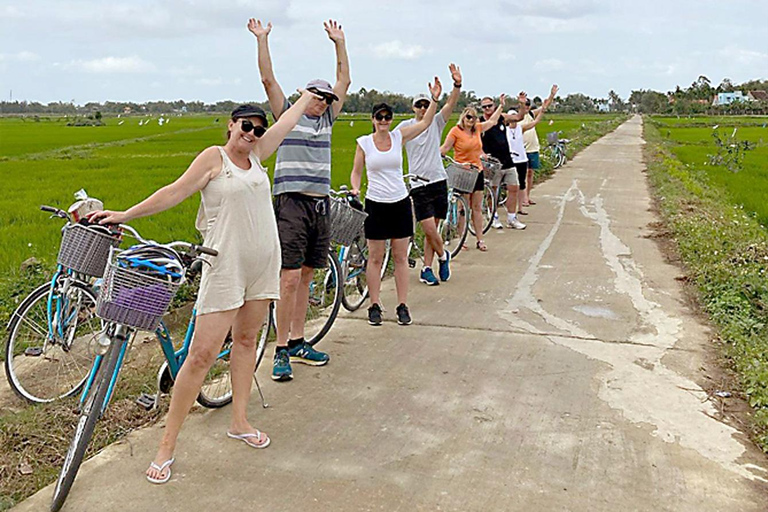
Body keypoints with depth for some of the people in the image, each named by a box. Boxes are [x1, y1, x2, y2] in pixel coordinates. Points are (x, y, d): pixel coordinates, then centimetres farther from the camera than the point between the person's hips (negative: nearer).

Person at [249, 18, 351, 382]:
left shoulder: (326, 120, 18)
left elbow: (344, 80, 21)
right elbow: (268, 79, -3)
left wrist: (339, 42, 22)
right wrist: (262, 39, -5)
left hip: (320, 205, 6)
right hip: (292, 203, -6)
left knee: (305, 277, 10)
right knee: (290, 277, -10)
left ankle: (297, 343, 18)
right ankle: (281, 349, -3)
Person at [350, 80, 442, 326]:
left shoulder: (399, 136, 3)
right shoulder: (364, 142, -1)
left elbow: (425, 123, 3)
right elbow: (356, 171, 7)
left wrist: (435, 98, -7)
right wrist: (355, 188, -11)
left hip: (400, 203, 2)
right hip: (376, 204, -2)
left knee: (401, 257, 6)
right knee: (375, 258, 4)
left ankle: (402, 306, 13)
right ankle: (374, 306, 14)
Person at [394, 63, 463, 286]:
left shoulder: (436, 122, 7)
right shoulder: (406, 126, 3)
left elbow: (451, 104, -7)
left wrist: (457, 85, -24)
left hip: (439, 180, 3)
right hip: (419, 185, -3)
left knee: (432, 230, 7)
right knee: (430, 230, -10)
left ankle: (426, 269, 17)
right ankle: (443, 255, 18)